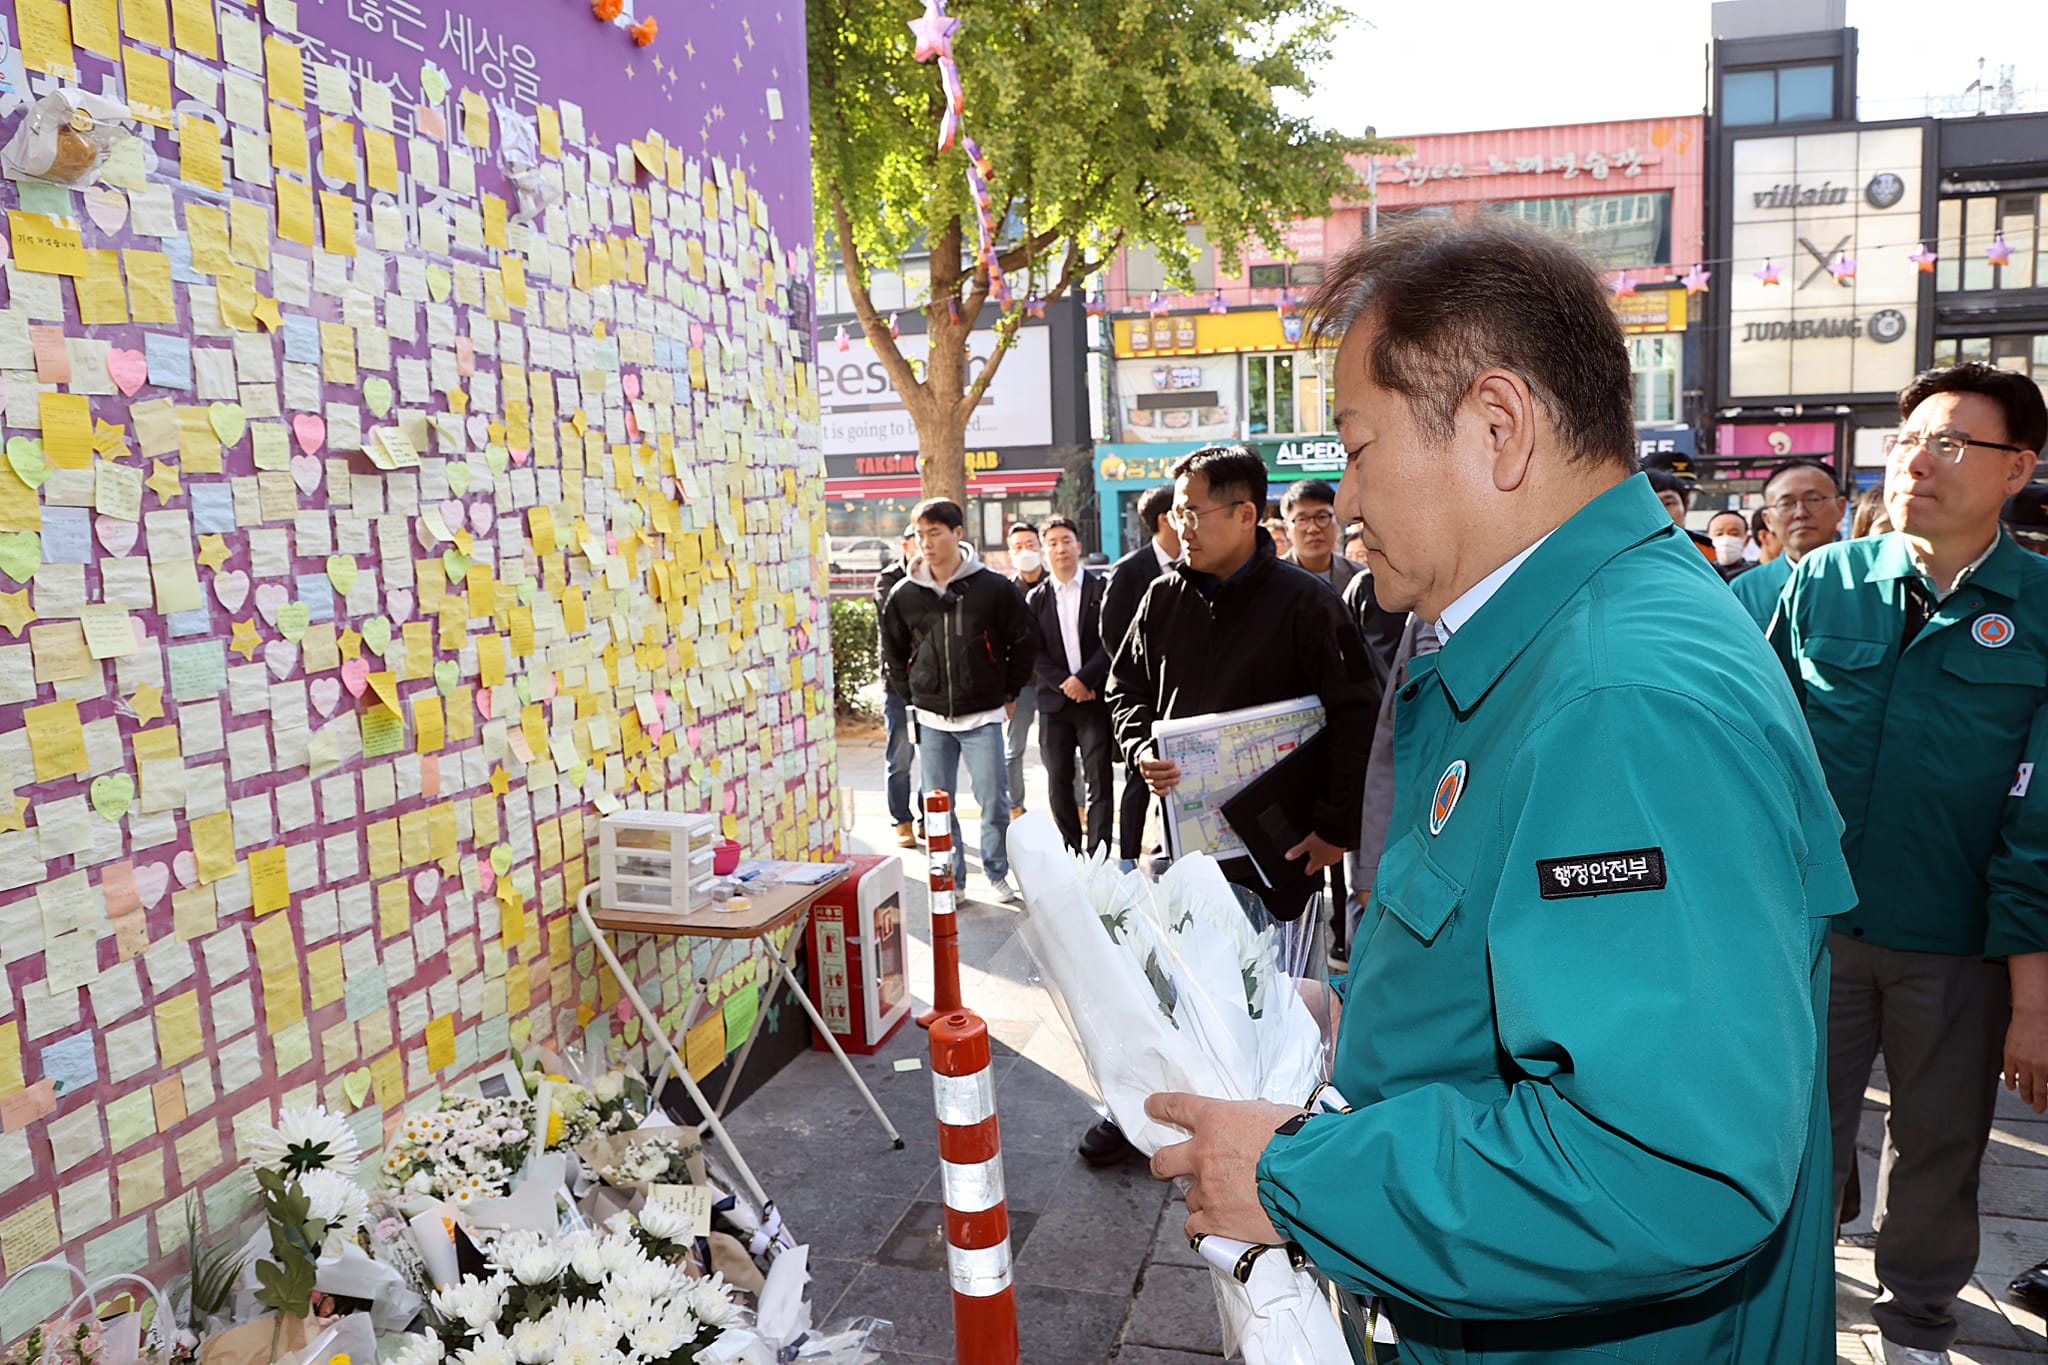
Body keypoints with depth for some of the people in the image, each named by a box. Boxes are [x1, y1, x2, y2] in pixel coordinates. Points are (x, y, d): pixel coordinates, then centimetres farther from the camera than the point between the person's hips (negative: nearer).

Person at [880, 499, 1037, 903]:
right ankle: (950, 880, 20)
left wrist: (1008, 694, 6)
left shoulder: (994, 588, -5)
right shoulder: (903, 594, 2)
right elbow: (893, 652, 17)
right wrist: (913, 694, 10)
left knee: (994, 801, 1)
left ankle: (997, 874, 20)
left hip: (983, 717, -2)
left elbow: (1024, 642, 5)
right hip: (931, 719, 2)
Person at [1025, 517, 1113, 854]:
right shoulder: (1036, 598, 9)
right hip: (1054, 700, 3)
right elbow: (1035, 652, 3)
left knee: (1098, 779, -4)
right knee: (1058, 781, 5)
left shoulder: (1101, 589, 2)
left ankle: (1096, 856, 0)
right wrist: (1065, 684, -10)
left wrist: (1084, 679, -14)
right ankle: (1069, 854, 14)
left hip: (1095, 697, -3)